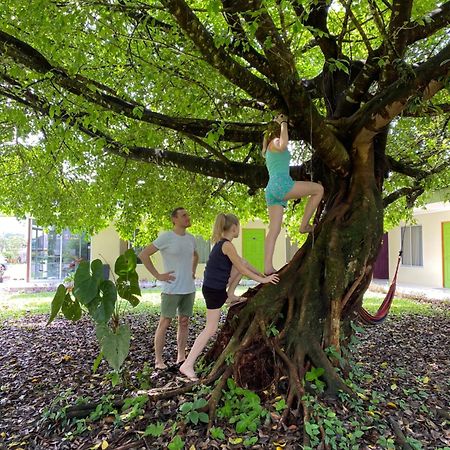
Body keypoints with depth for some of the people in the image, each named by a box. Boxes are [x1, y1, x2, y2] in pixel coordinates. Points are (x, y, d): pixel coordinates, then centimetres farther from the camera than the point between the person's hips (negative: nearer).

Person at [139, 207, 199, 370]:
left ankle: (181, 357, 23)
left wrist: (193, 272, 12)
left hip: (189, 289, 6)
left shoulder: (191, 238, 7)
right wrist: (157, 275, -13)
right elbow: (143, 255, -12)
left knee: (184, 322, 12)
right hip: (172, 289, -6)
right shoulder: (166, 237, -12)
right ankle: (158, 360, 12)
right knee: (165, 323, 2)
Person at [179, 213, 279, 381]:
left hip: (217, 287, 9)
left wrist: (260, 274, 18)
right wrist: (262, 280, -5)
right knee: (211, 329, -3)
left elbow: (241, 262, 17)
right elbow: (242, 269, -14)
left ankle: (230, 295, 23)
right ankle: (187, 365, 0)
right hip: (213, 290, -9)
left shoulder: (222, 243, 11)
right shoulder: (227, 245, -19)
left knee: (240, 264, 16)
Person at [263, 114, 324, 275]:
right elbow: (283, 145, -21)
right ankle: (304, 225, 1)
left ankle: (267, 268, -5)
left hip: (271, 190, 9)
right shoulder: (276, 142, 5)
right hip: (281, 183, -9)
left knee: (274, 230, 1)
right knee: (319, 189, 2)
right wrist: (283, 123, -7)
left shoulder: (269, 147, 30)